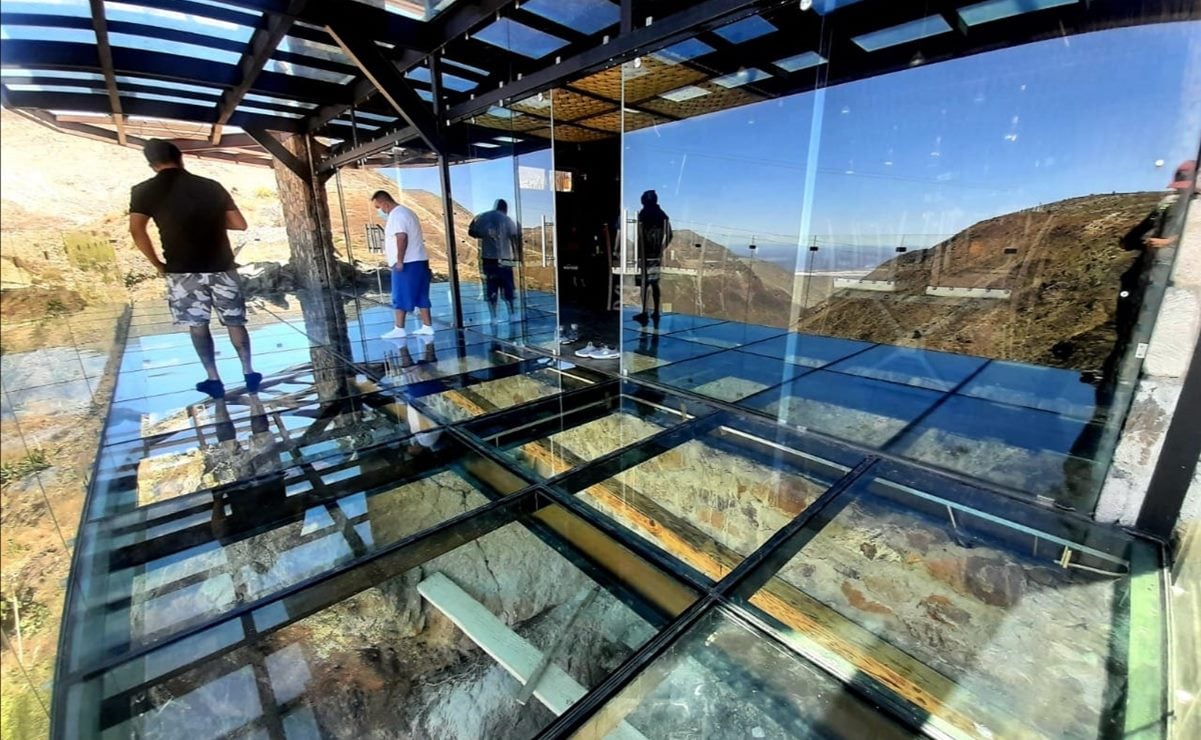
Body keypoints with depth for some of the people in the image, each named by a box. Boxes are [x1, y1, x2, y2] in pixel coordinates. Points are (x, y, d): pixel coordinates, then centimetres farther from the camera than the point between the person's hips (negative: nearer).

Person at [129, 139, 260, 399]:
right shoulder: (211, 186, 6)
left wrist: (157, 264, 5)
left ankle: (213, 379, 10)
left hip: (183, 270, -1)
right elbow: (240, 224, 5)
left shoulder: (144, 191, 2)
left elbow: (137, 230, -6)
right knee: (235, 321, 10)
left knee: (197, 324, 9)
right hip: (221, 266, 1)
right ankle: (249, 373, 12)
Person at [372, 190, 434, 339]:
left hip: (407, 263, -10)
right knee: (420, 296, 9)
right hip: (419, 261, 10)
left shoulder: (396, 215, -11)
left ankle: (399, 329, 0)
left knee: (401, 297, -4)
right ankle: (427, 327, 10)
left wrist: (399, 260, -22)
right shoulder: (407, 212, 21)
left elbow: (401, 237, -24)